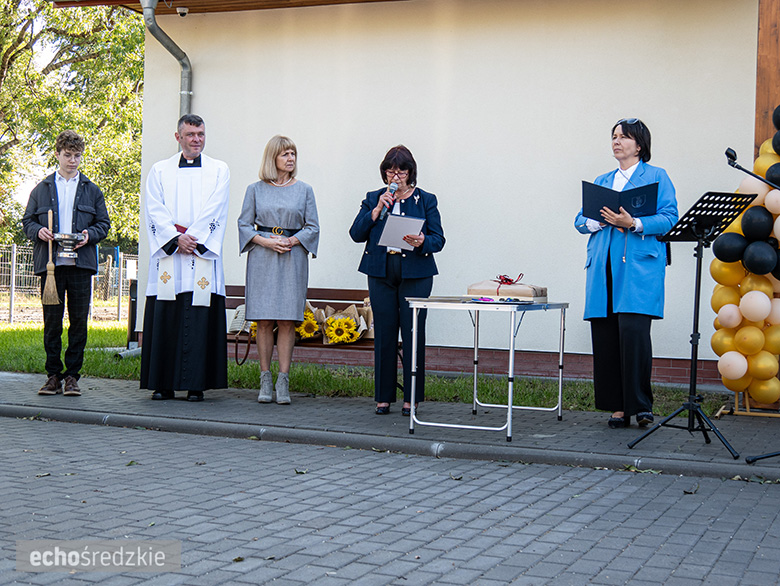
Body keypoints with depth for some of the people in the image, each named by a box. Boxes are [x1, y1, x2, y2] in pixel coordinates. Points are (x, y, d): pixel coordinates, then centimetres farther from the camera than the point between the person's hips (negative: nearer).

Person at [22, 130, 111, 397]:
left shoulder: (92, 191, 13)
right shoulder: (42, 189, 13)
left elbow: (104, 224, 11)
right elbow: (27, 220, 12)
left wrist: (89, 235, -9)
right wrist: (38, 231, -9)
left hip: (81, 263, 0)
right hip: (50, 263, 0)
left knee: (79, 320, 0)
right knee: (52, 320, 1)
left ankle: (72, 375, 8)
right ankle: (53, 374, 9)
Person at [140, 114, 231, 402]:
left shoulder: (219, 170, 11)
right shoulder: (159, 170, 14)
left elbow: (214, 210, -1)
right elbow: (154, 209, 2)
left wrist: (191, 238, -11)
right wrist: (176, 239, -11)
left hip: (203, 253, -1)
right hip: (167, 254, 1)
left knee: (199, 319, -5)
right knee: (164, 318, -2)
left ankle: (195, 384, -1)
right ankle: (163, 384, 4)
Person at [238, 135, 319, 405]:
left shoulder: (304, 190, 9)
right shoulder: (255, 189, 8)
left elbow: (312, 227, 7)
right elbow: (244, 224, 7)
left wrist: (291, 241, -10)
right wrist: (265, 241, -9)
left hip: (293, 258, 0)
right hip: (262, 260, 0)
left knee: (287, 321, -4)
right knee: (264, 321, -1)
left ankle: (283, 382, -1)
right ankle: (265, 380, 5)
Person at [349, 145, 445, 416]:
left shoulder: (426, 200, 7)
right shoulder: (373, 199, 12)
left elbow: (439, 239, 2)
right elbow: (356, 234, 3)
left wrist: (422, 242, -20)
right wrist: (378, 208, -7)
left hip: (415, 274, -2)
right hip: (381, 273, 2)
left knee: (413, 333, -4)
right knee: (384, 334, 2)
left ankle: (411, 398, 4)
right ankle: (384, 397, 10)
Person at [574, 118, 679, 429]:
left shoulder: (656, 176, 9)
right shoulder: (602, 181, 24)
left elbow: (669, 219, -2)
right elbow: (581, 219, 19)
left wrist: (634, 223, -17)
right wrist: (601, 221, -2)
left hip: (640, 264, -5)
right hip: (604, 266, 5)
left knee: (633, 329, -18)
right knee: (604, 334, 0)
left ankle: (641, 403, -6)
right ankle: (617, 406, 8)